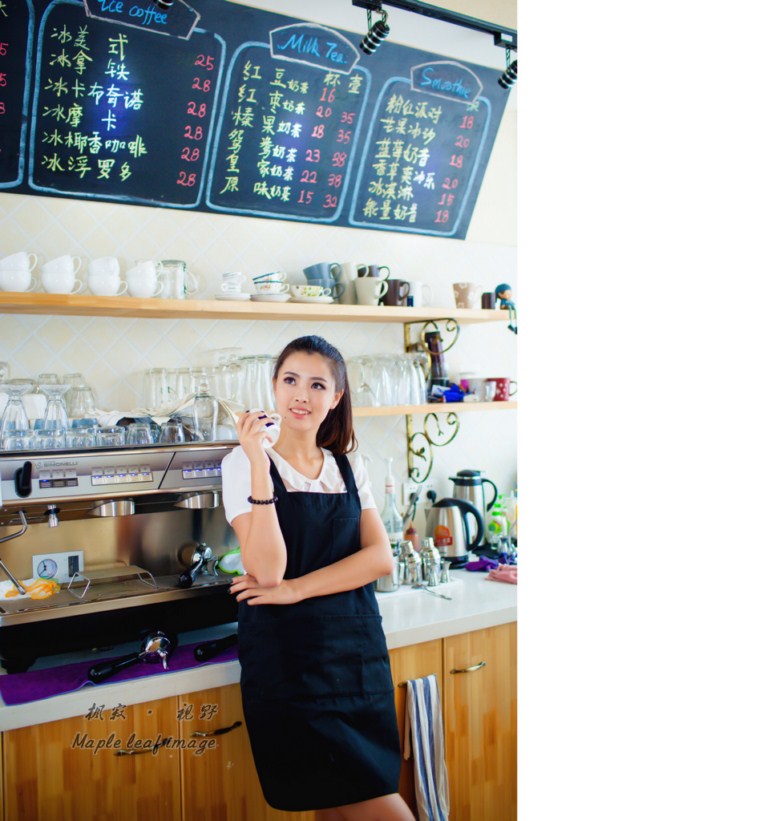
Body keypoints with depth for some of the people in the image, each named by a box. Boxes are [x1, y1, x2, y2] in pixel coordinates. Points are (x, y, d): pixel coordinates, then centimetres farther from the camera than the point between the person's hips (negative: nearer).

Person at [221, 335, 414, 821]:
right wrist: (260, 464, -21)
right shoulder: (244, 464, -4)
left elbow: (380, 559, -1)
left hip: (357, 648, 5)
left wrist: (297, 589, -13)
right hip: (286, 656, -4)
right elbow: (268, 571, -16)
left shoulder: (350, 466, 10)